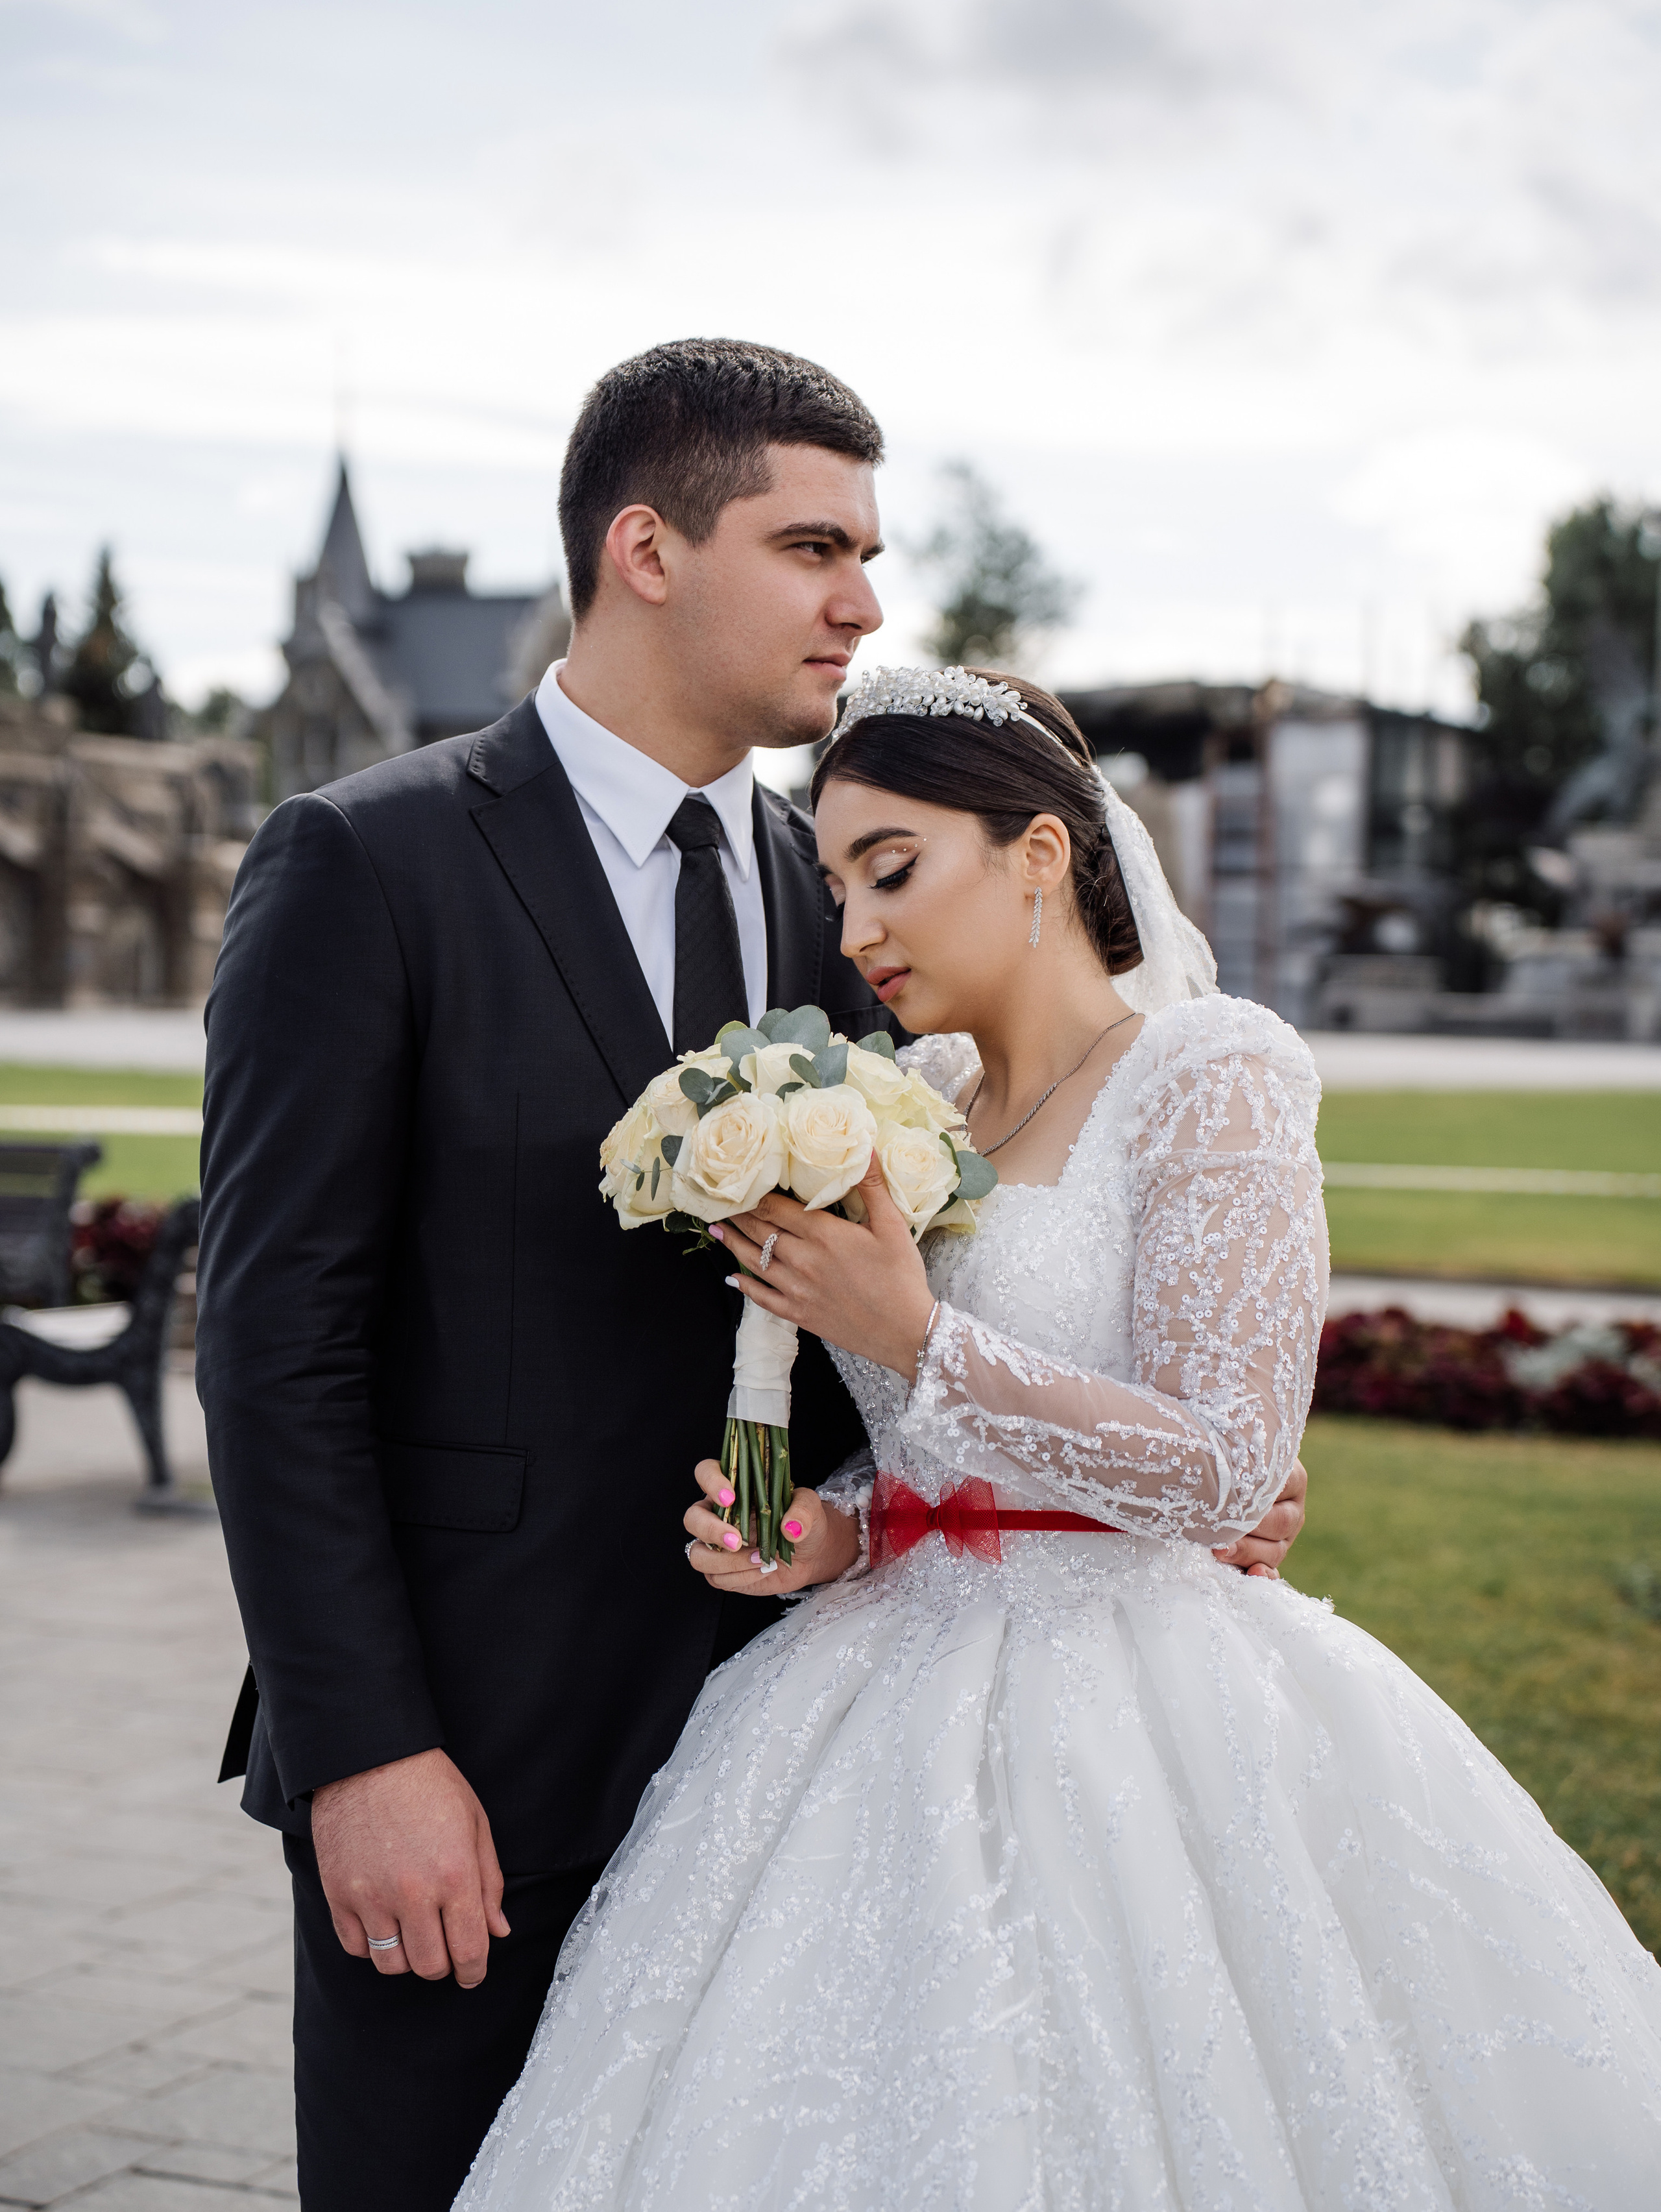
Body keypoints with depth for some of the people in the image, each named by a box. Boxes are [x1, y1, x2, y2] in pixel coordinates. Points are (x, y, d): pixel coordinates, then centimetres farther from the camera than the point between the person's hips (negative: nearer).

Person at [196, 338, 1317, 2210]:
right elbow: (277, 1341, -11)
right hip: (468, 1764, -5)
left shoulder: (831, 894, 9)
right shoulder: (364, 866, -8)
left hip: (755, 1751, 5)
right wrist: (366, 1754, -16)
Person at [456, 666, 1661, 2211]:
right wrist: (823, 1532, -3)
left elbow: (1222, 1468, -16)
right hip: (900, 1719, 6)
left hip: (1124, 1721, -6)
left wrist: (918, 1340, -20)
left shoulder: (1210, 1074, -8)